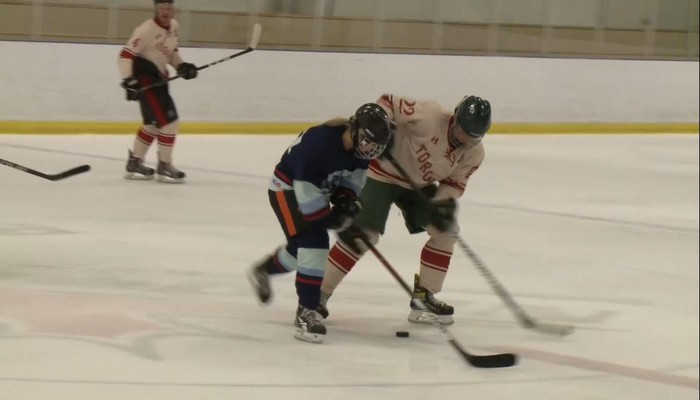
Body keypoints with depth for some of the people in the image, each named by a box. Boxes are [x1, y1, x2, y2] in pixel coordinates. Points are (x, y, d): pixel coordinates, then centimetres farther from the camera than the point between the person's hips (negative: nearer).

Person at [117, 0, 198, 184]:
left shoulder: (173, 26, 7)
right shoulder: (147, 30, -20)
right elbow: (126, 55, -21)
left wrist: (181, 66, 5)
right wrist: (128, 80, -29)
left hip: (158, 79, 9)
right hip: (144, 80, -9)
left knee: (154, 123, 16)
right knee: (168, 120, -11)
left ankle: (134, 163, 27)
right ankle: (164, 166, -1)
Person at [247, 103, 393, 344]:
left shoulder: (359, 146, -13)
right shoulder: (320, 143, -38)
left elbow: (354, 177, 4)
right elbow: (306, 191, -34)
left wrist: (347, 199, -14)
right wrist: (328, 219, -25)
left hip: (316, 190, 9)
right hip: (287, 188, -9)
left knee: (301, 247, 21)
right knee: (313, 243, -22)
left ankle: (261, 271, 49)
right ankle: (306, 313, -19)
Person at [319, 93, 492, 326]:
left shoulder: (474, 154, -11)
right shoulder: (429, 117, -32)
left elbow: (455, 183, -3)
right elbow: (388, 103, -26)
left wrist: (443, 202, -23)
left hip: (419, 185, 7)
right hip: (383, 173, -7)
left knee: (446, 231, 0)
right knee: (362, 235, -14)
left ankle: (424, 297, 12)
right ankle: (319, 293, -6)